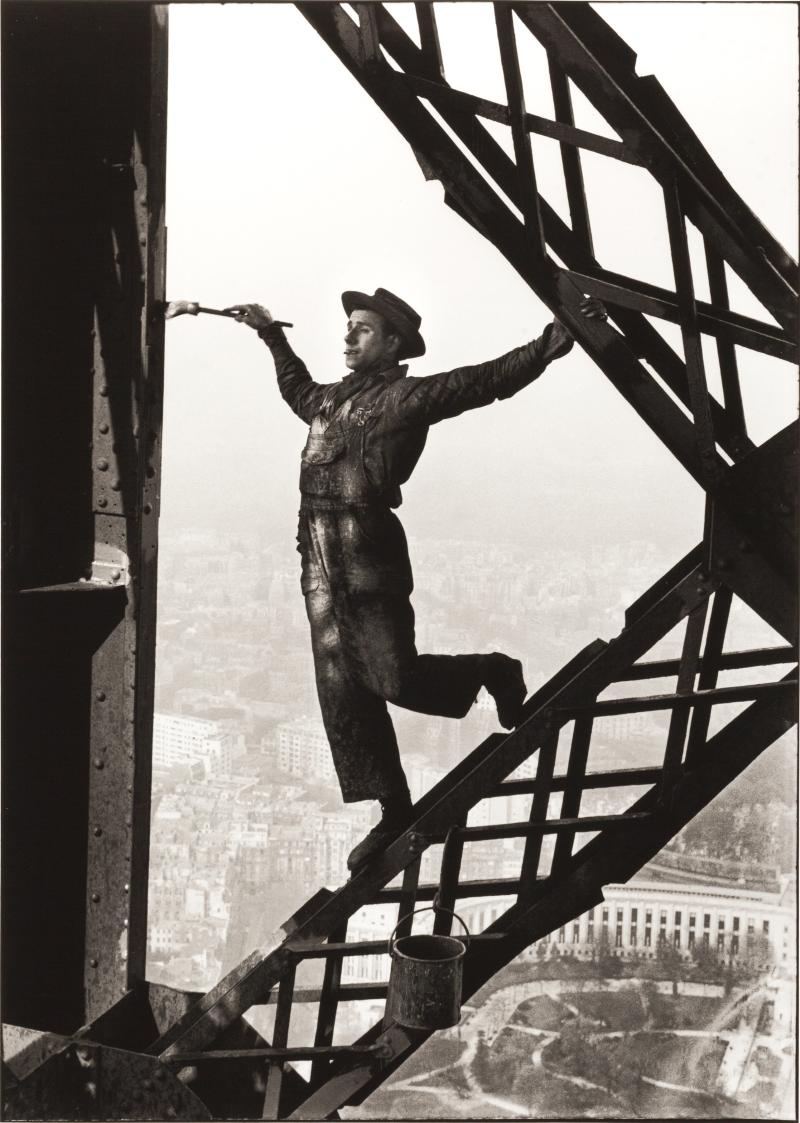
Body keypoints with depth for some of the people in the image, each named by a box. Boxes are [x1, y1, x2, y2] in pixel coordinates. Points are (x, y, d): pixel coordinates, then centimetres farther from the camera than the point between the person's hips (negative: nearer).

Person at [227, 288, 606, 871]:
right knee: (342, 693, 4)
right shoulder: (329, 398, 21)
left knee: (394, 679, -12)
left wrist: (555, 339, -15)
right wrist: (271, 334, 49)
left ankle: (493, 673, 18)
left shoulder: (409, 397, 0)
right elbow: (296, 388, 45)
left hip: (370, 556, -7)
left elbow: (491, 378, -7)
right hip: (320, 561, 7)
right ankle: (395, 813, 15)